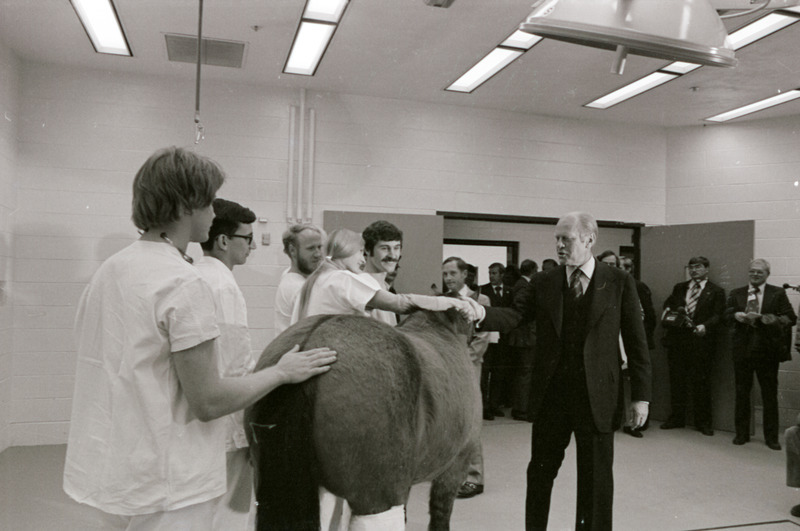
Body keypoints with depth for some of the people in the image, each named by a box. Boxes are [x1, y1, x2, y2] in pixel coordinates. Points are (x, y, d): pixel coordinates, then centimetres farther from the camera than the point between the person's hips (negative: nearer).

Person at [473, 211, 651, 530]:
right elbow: (514, 316, -9)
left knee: (596, 477, 9)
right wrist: (480, 313, -28)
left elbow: (636, 343, -1)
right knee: (540, 471, 13)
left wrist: (640, 395, -4)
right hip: (550, 394, 2)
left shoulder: (619, 282, -1)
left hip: (597, 396, -2)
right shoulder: (543, 283, 4)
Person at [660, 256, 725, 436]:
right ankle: (676, 418, 19)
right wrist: (667, 311, -1)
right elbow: (668, 303, 22)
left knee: (701, 382, 1)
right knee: (677, 380, 8)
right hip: (677, 340, 4)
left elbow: (717, 316, -5)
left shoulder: (716, 292, 4)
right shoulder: (679, 288, 17)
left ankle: (703, 422, 14)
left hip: (701, 342, -4)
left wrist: (705, 326, -22)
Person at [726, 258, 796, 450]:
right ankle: (741, 433, 20)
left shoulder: (778, 293, 2)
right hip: (742, 349, 2)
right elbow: (727, 315, 2)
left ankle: (771, 437, 16)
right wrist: (737, 316, -20)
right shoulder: (736, 293, 9)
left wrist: (770, 319, -23)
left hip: (767, 350, -2)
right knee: (741, 393, 9)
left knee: (770, 395, 5)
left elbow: (791, 318, -5)